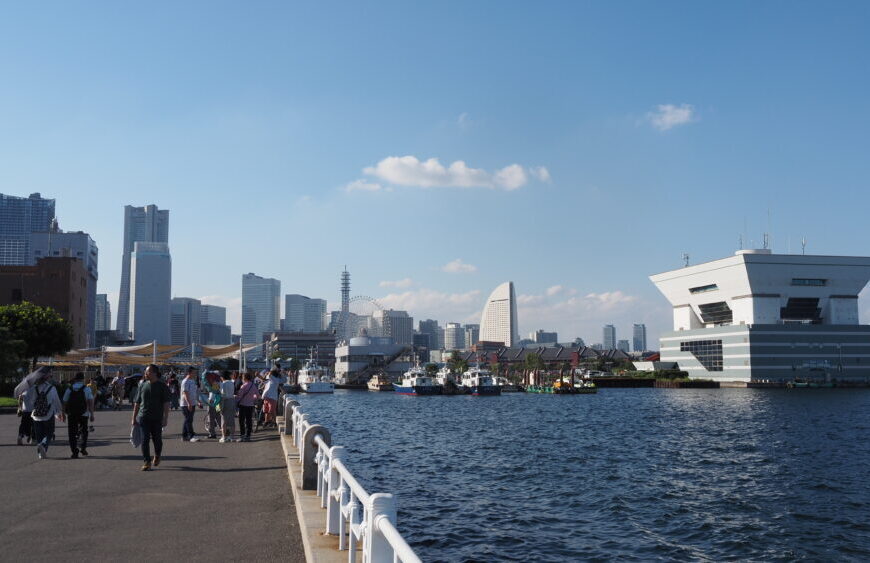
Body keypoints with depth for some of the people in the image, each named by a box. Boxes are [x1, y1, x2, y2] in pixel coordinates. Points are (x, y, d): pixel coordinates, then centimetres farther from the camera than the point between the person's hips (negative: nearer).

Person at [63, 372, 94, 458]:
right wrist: (92, 414, -7)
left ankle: (74, 452, -2)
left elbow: (64, 402, 7)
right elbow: (90, 402, -9)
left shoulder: (69, 389, 6)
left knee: (72, 434, 4)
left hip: (71, 415, 1)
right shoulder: (87, 389, -2)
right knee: (84, 432, 19)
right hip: (83, 414, -1)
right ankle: (83, 448, 14)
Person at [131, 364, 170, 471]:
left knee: (157, 439, 8)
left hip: (157, 418, -2)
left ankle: (157, 456, 34)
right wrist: (134, 418, 10)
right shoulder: (142, 385, 8)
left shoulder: (162, 386, -2)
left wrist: (165, 418, -14)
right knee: (145, 440, -6)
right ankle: (147, 462, -1)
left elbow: (166, 403, -6)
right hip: (143, 417, 2)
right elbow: (137, 403, 13)